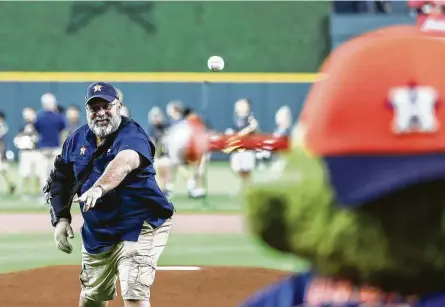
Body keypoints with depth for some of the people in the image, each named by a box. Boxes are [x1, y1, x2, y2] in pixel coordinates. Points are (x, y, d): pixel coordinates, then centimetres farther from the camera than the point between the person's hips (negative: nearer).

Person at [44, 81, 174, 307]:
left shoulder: (132, 135, -19)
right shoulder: (77, 140, 2)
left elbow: (124, 162, -42)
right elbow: (60, 180, 13)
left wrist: (98, 188, -60)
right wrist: (60, 218, -1)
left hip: (139, 227, -7)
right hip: (96, 232, 7)